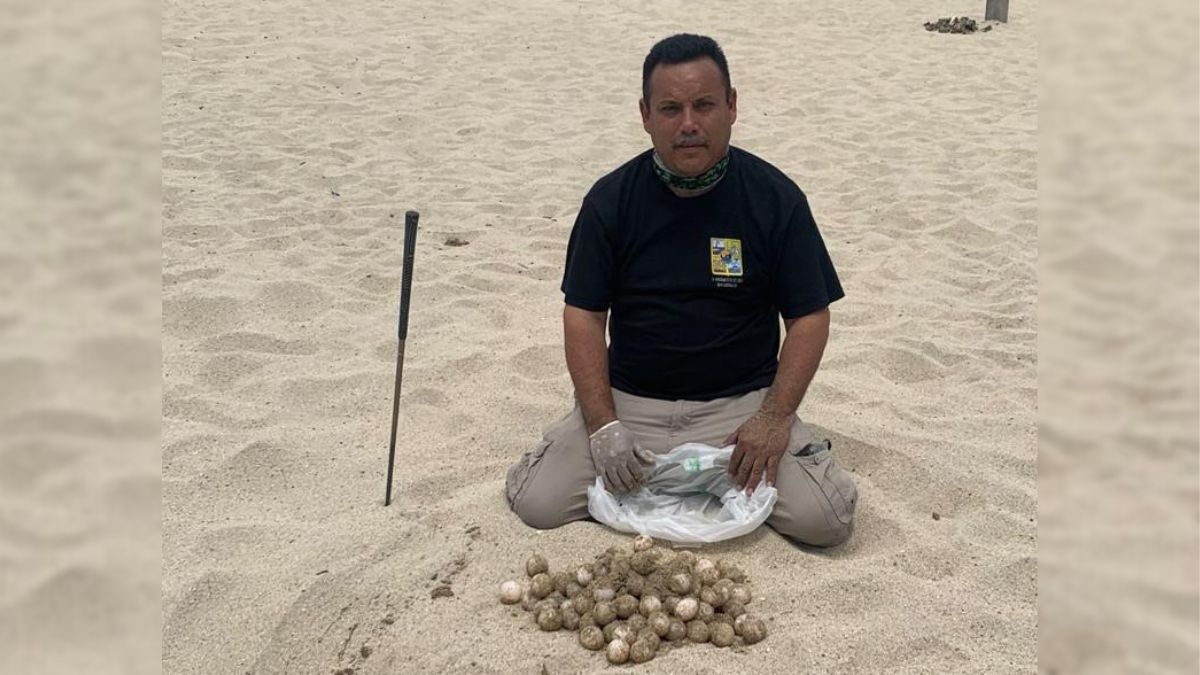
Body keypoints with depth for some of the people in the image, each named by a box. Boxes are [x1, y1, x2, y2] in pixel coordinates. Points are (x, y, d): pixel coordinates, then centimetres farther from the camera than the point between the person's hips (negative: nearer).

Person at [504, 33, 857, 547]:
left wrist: (775, 417, -14)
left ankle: (727, 475, 11)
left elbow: (809, 316, -1)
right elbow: (584, 315, -1)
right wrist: (602, 424, -13)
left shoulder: (775, 197, -4)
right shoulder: (611, 199, -2)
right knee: (536, 503, -16)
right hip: (626, 401, 1)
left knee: (825, 520, -19)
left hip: (741, 402, 0)